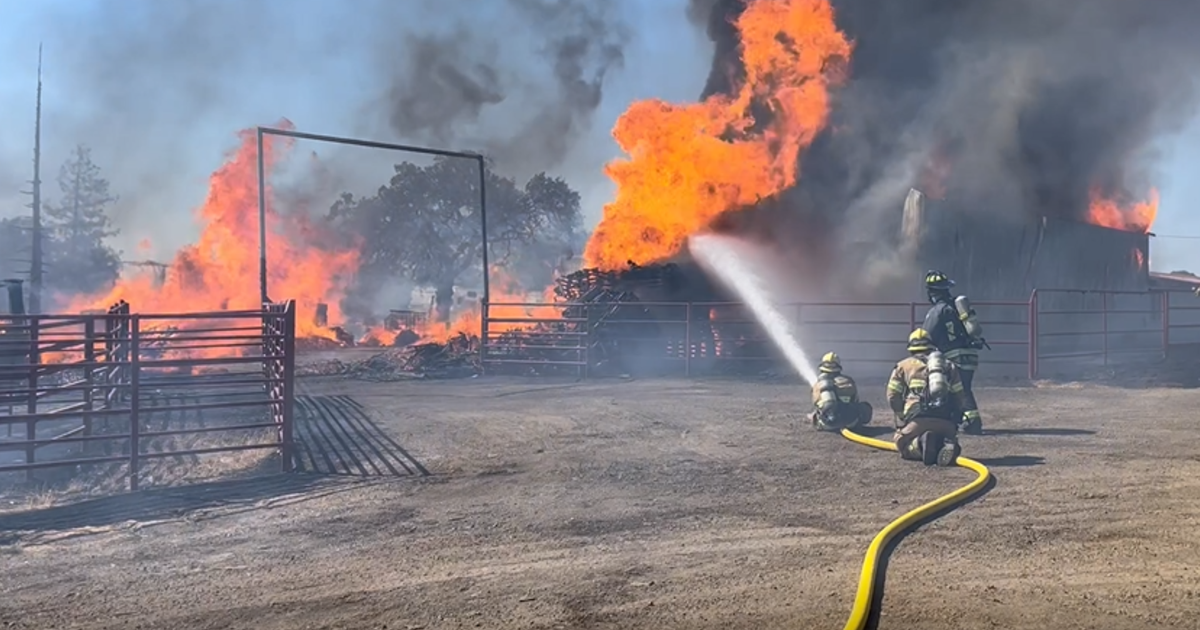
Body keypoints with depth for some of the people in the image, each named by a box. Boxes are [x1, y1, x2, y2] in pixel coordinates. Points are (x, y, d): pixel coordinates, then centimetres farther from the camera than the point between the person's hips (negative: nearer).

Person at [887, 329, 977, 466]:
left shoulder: (903, 366, 16)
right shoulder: (948, 365, 24)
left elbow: (893, 397, 8)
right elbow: (960, 397, 18)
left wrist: (903, 417, 21)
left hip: (917, 418, -2)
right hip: (945, 420, 2)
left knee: (902, 444, 17)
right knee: (949, 438, 27)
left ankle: (921, 444, -19)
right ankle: (947, 445, -13)